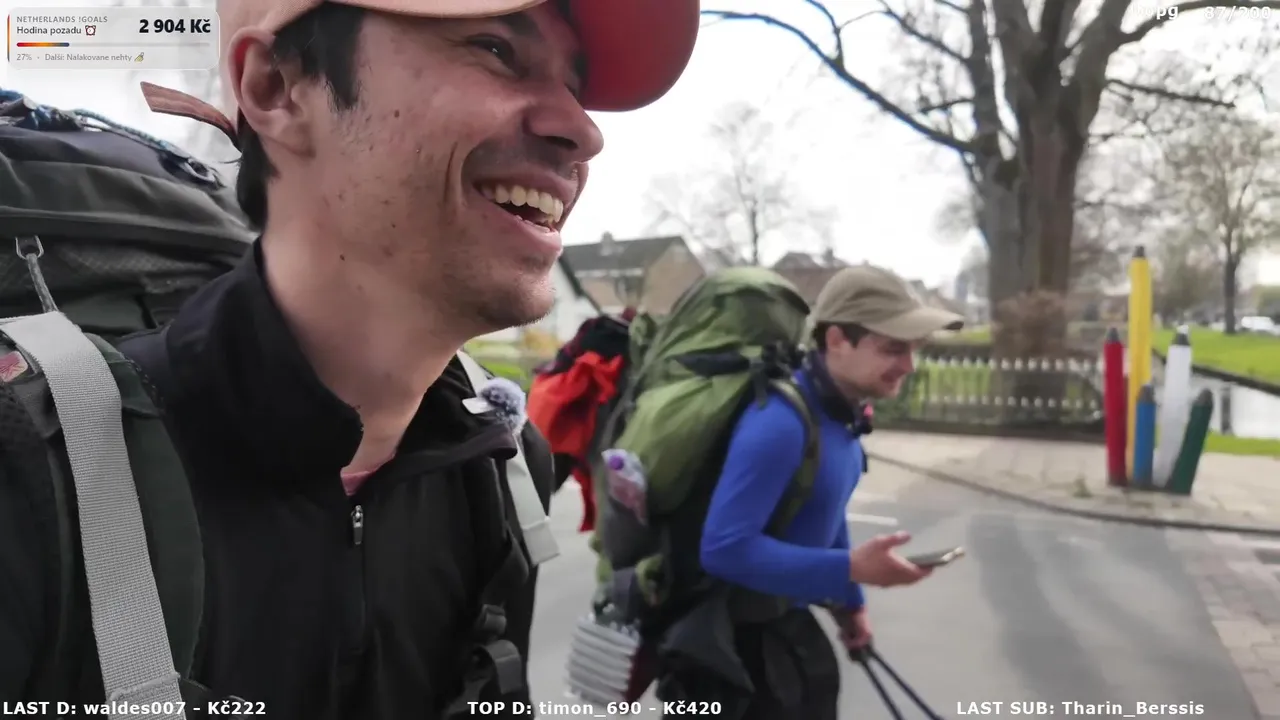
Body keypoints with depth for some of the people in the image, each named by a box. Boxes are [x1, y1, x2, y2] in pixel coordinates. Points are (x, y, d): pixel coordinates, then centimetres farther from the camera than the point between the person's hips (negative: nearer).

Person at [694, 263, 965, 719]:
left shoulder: (840, 411, -2)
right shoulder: (780, 423, -32)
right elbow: (725, 548, -35)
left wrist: (849, 602, 19)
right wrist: (850, 570, -32)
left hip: (787, 612, 9)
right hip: (744, 626, -9)